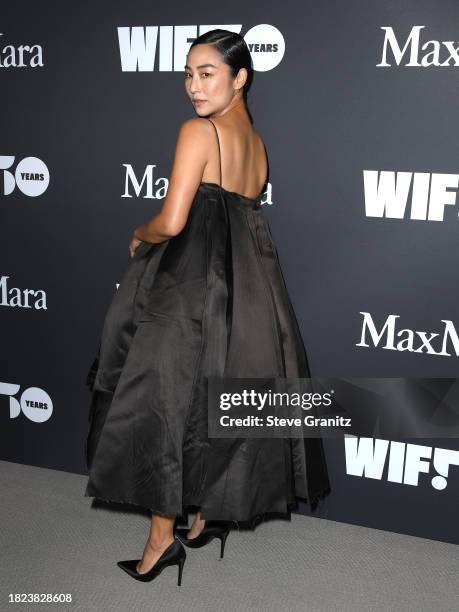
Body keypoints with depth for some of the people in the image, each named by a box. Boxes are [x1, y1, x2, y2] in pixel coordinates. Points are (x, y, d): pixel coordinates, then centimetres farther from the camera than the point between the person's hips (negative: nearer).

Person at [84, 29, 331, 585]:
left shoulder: (198, 131, -11)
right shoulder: (257, 141, 13)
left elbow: (172, 221, -20)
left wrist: (138, 237, 2)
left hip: (194, 283, -8)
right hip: (249, 283, 8)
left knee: (163, 402, 3)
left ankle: (163, 537, 14)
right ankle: (215, 512, 33)